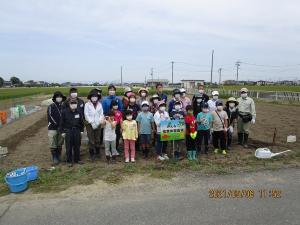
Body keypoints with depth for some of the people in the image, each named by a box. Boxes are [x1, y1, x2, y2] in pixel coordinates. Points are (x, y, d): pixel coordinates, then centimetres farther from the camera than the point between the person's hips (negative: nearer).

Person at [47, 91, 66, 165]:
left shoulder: (63, 107, 7)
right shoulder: (51, 107, -1)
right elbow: (50, 117, -10)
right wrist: (57, 125, -14)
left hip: (61, 129, 3)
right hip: (52, 129, -3)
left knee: (60, 145, 9)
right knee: (53, 145, -1)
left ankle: (59, 158, 21)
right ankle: (55, 159, 9)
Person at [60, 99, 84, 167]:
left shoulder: (79, 111, 0)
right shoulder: (64, 112, -7)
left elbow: (81, 121, 9)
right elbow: (62, 122, -1)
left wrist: (82, 130, 9)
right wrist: (62, 131, -3)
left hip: (77, 130, 2)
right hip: (68, 131, -2)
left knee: (77, 146, 11)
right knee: (69, 147, 4)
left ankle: (77, 159, 26)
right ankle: (69, 161, 16)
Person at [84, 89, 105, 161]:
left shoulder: (99, 104, 6)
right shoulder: (87, 105, -5)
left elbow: (101, 114, 5)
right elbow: (86, 115, -8)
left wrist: (100, 120, -13)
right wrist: (92, 123, -12)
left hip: (98, 124, 3)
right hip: (90, 124, -3)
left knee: (98, 140, 11)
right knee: (91, 140, 0)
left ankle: (97, 153, 26)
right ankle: (91, 154, 11)